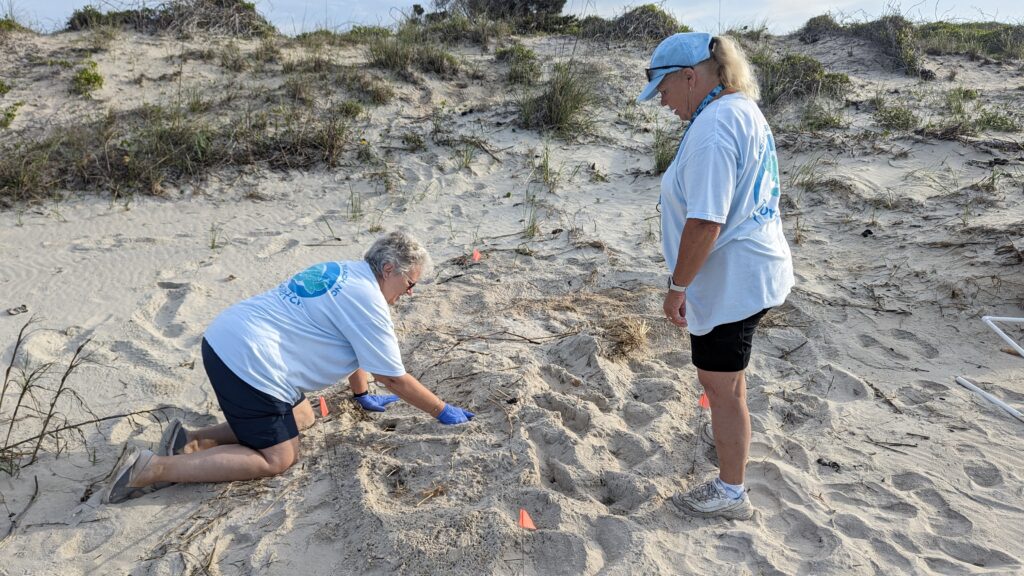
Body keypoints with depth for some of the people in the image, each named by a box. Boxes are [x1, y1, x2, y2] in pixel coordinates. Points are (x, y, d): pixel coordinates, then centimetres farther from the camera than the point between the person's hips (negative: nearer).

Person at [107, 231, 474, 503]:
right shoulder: (369, 302, -14)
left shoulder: (345, 272, 14)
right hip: (248, 361, -10)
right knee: (277, 460, 0)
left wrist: (363, 396, 32)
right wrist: (443, 412, 3)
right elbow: (394, 379, -7)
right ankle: (155, 468, -4)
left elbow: (354, 348, 25)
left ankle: (194, 441, 12)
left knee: (301, 419, 19)